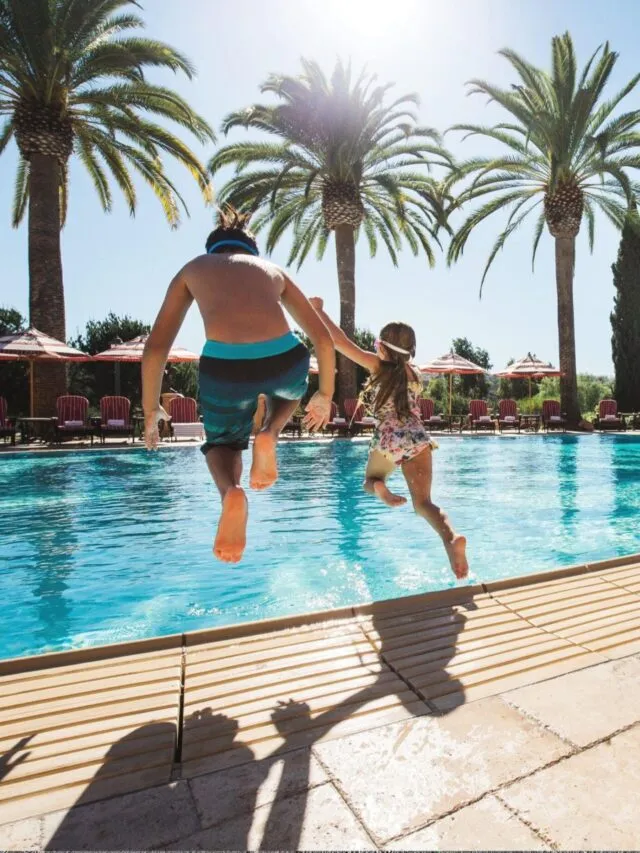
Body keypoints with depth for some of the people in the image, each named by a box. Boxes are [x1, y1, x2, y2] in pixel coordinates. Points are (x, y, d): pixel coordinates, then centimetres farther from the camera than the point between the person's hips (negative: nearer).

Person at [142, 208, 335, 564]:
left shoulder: (194, 268, 28)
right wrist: (325, 394, 41)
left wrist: (151, 408, 34)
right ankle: (268, 435, 7)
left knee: (222, 442, 28)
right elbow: (324, 339, 28)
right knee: (288, 390, 39)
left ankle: (231, 492, -6)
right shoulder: (273, 268, 30)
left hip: (224, 367, -1)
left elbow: (155, 348, 23)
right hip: (284, 361, 1)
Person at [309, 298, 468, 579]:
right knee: (423, 502, 1)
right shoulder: (415, 373, 13)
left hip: (387, 441, -3)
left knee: (370, 481, 26)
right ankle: (451, 537, -29)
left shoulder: (378, 365, 1)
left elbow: (339, 340, -3)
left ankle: (379, 487, -11)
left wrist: (318, 309, 7)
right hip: (419, 440, 3)